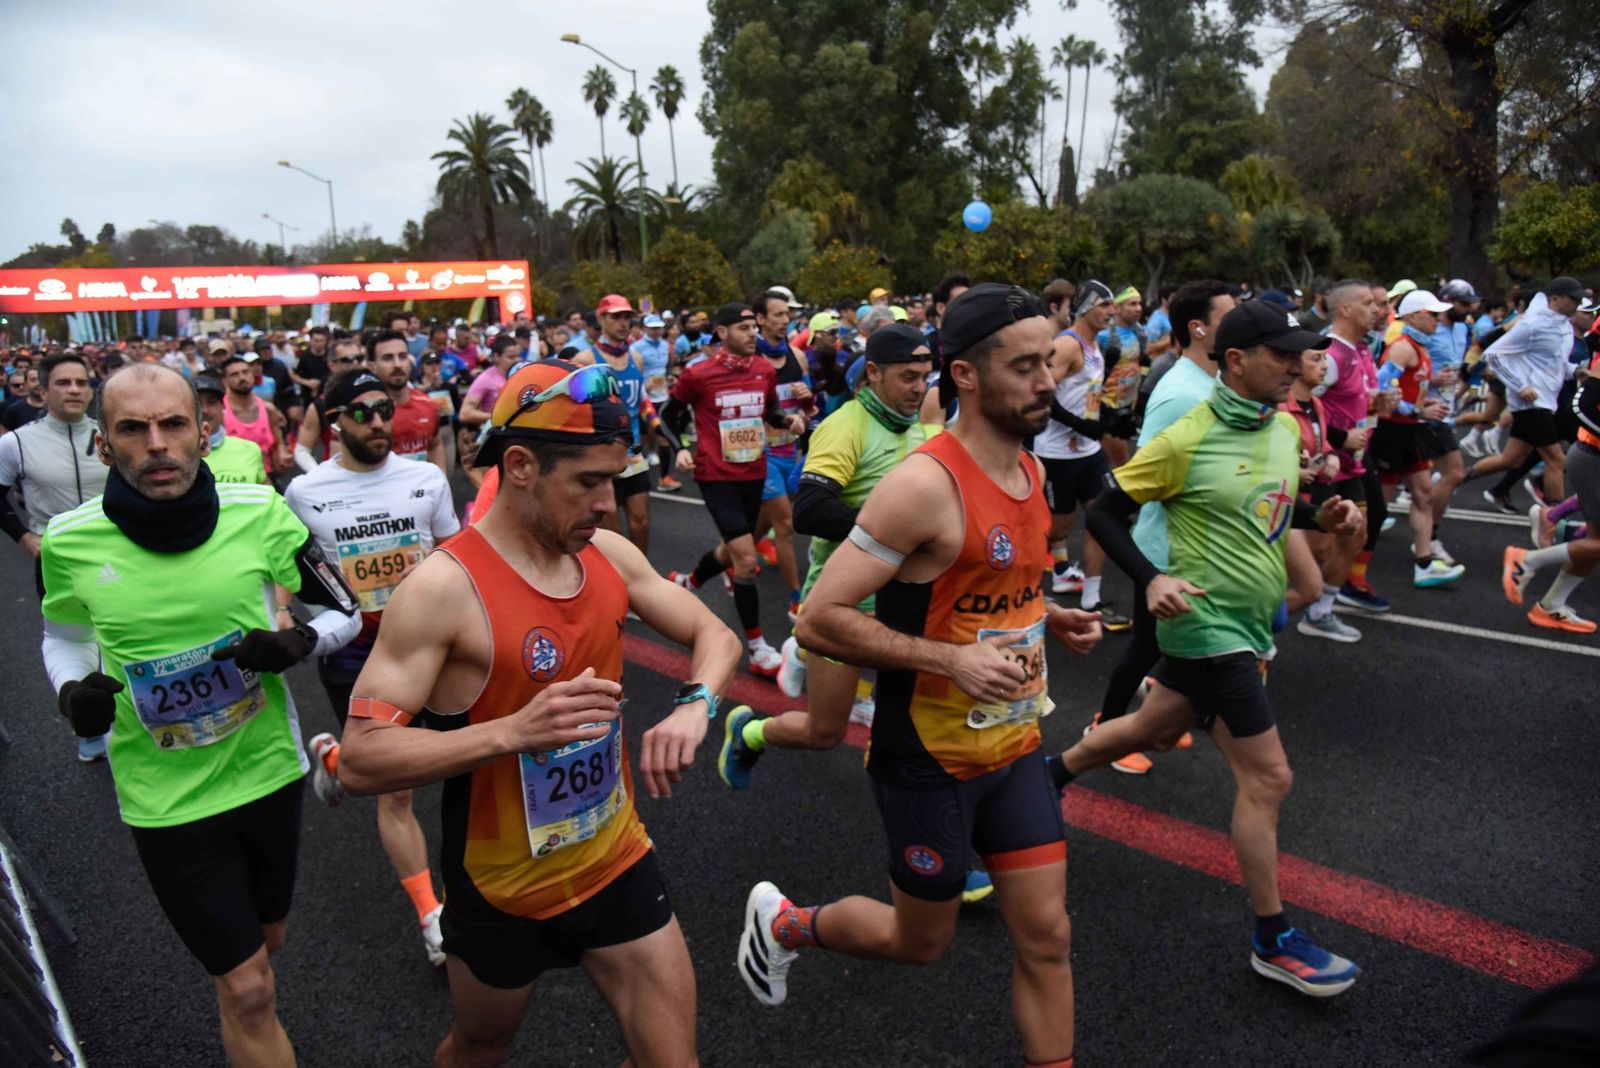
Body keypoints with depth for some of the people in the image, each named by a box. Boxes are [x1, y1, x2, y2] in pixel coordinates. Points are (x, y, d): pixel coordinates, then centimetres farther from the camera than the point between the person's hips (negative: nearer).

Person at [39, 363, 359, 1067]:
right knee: (249, 989, 1)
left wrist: (298, 643, -22)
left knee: (263, 941, 26)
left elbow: (343, 612, -2)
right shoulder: (70, 540, -12)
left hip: (267, 768, 2)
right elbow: (64, 637, 9)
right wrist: (72, 692, -12)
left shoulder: (258, 512, -14)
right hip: (165, 795, -2)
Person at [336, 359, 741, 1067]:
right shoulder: (443, 587, -22)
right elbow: (361, 761, -23)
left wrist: (693, 705, -18)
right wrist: (514, 731, -36)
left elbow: (714, 635, 4)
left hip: (617, 860, 4)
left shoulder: (609, 554, -5)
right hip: (502, 889, -4)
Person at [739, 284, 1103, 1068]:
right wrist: (951, 659, -30)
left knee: (1046, 936, 11)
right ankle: (782, 921, 41)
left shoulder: (1030, 470, 3)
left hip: (1014, 746, 7)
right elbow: (819, 621, -24)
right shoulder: (925, 483, -24)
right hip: (929, 758, -7)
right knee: (922, 940, 15)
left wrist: (1049, 618, 2)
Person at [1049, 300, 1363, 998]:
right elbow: (1103, 513, -13)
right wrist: (1152, 580, -24)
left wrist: (1321, 516, 0)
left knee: (1154, 730, 22)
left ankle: (1050, 775, 45)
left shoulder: (1285, 427, 5)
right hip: (1206, 622, -8)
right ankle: (1273, 941, 13)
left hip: (1248, 624, 8)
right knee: (1267, 776, -4)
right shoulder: (1186, 442, -19)